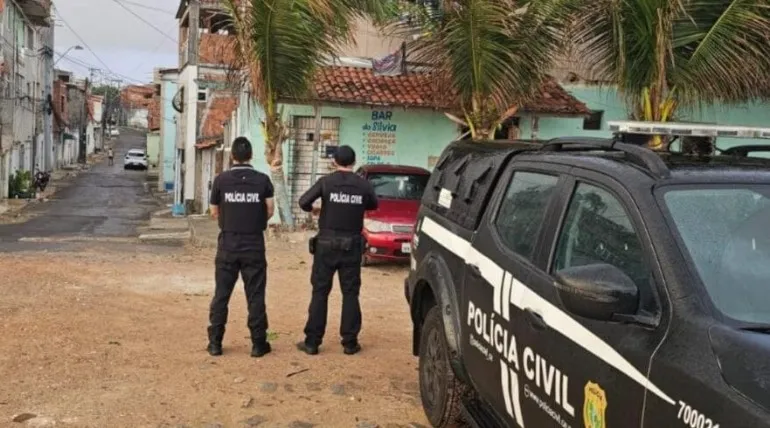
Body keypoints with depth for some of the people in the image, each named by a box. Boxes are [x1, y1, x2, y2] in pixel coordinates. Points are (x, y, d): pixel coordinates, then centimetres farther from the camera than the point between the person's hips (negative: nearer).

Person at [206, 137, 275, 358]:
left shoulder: (221, 179, -3)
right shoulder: (262, 180, -3)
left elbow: (214, 212, 2)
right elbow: (270, 209, -5)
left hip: (228, 244, 1)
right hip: (254, 244, 0)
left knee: (221, 294, 9)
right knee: (255, 295, 5)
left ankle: (215, 342, 12)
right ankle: (258, 343, 9)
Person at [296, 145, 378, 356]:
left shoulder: (326, 182, -5)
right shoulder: (363, 185, -1)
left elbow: (303, 202, -10)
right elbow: (373, 205, 15)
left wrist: (313, 209, 11)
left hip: (327, 243, -1)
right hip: (352, 245, 1)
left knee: (320, 292, 5)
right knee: (350, 293, 7)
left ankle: (312, 341, 6)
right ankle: (350, 342, 9)